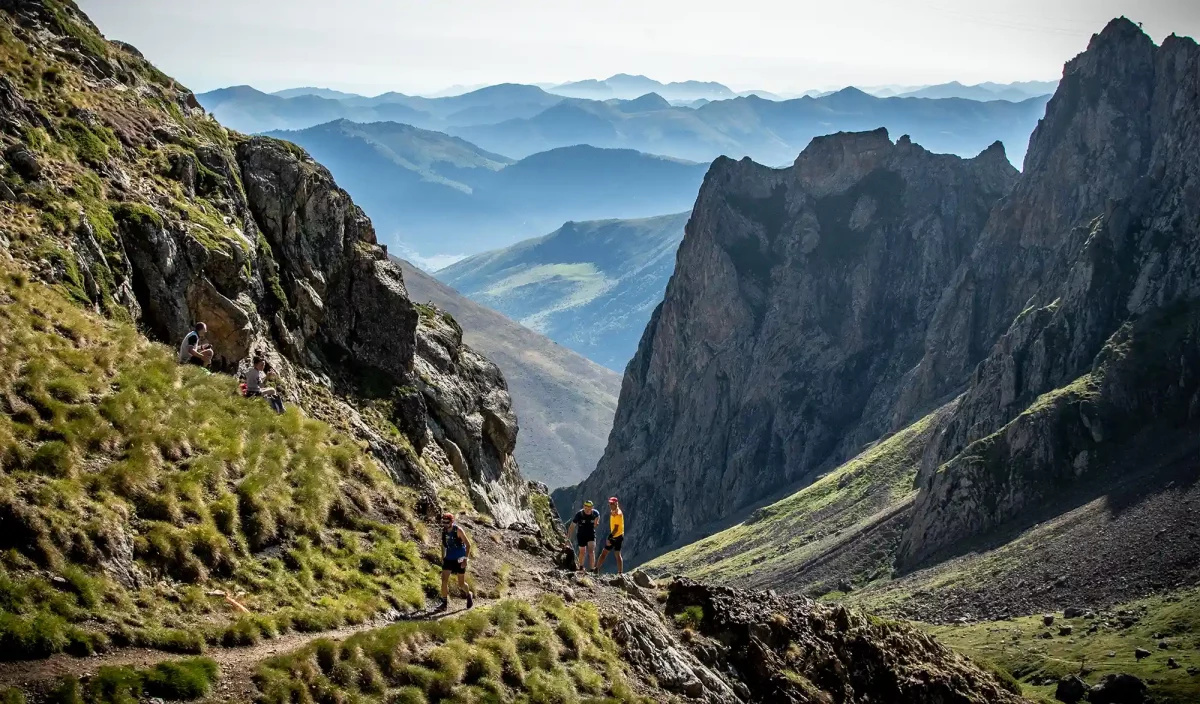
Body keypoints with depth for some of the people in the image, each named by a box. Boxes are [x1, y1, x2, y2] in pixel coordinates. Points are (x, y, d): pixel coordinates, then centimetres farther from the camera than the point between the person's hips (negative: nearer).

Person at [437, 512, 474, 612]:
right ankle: (444, 603, -3)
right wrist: (442, 557, 15)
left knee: (461, 584, 3)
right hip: (449, 559, 4)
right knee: (444, 580, -9)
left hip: (459, 560, -4)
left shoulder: (458, 530, -17)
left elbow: (468, 544, -15)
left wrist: (465, 559, -21)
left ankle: (469, 595, 34)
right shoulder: (444, 531, -2)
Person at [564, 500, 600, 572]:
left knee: (591, 552, -15)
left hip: (591, 535, 0)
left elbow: (598, 517, 10)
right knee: (582, 552, 13)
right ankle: (580, 568, 38)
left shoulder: (595, 513, -18)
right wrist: (568, 539, -25)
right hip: (581, 535, 0)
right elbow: (571, 527, -21)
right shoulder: (579, 515, -24)